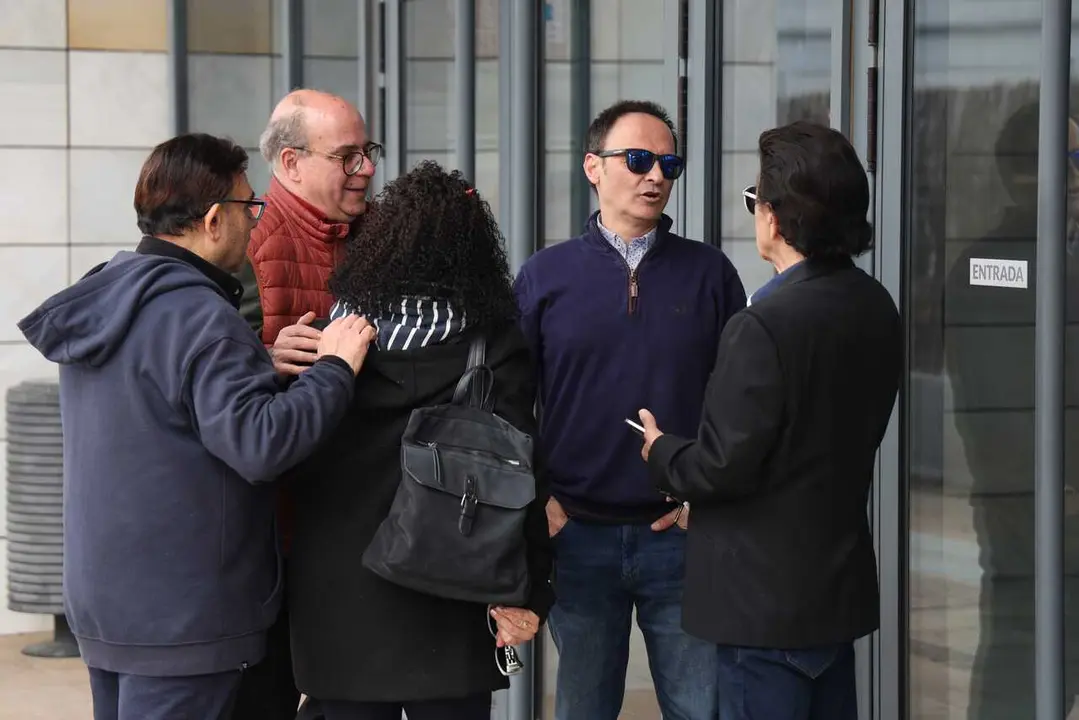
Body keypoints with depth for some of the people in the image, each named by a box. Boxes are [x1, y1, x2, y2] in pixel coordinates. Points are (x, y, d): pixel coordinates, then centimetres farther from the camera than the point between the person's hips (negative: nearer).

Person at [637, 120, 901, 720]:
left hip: (767, 599, -8)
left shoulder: (763, 326, -22)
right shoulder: (877, 309, 4)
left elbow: (723, 468, -21)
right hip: (842, 587, 8)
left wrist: (661, 453, 0)